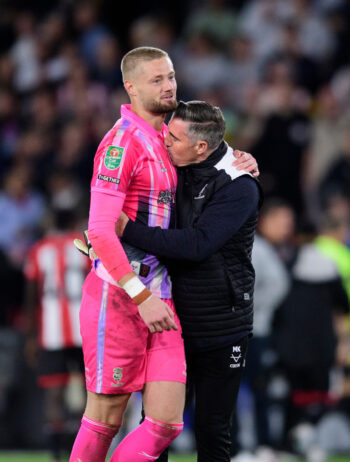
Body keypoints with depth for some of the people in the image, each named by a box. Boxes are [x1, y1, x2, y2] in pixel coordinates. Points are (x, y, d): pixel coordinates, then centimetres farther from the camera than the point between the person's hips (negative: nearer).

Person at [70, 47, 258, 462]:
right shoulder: (122, 142, -12)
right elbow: (100, 230, -19)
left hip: (156, 299, 8)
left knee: (166, 423, -2)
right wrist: (142, 298, -25)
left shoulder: (162, 140, 15)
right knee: (105, 420, 1)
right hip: (118, 298, -8)